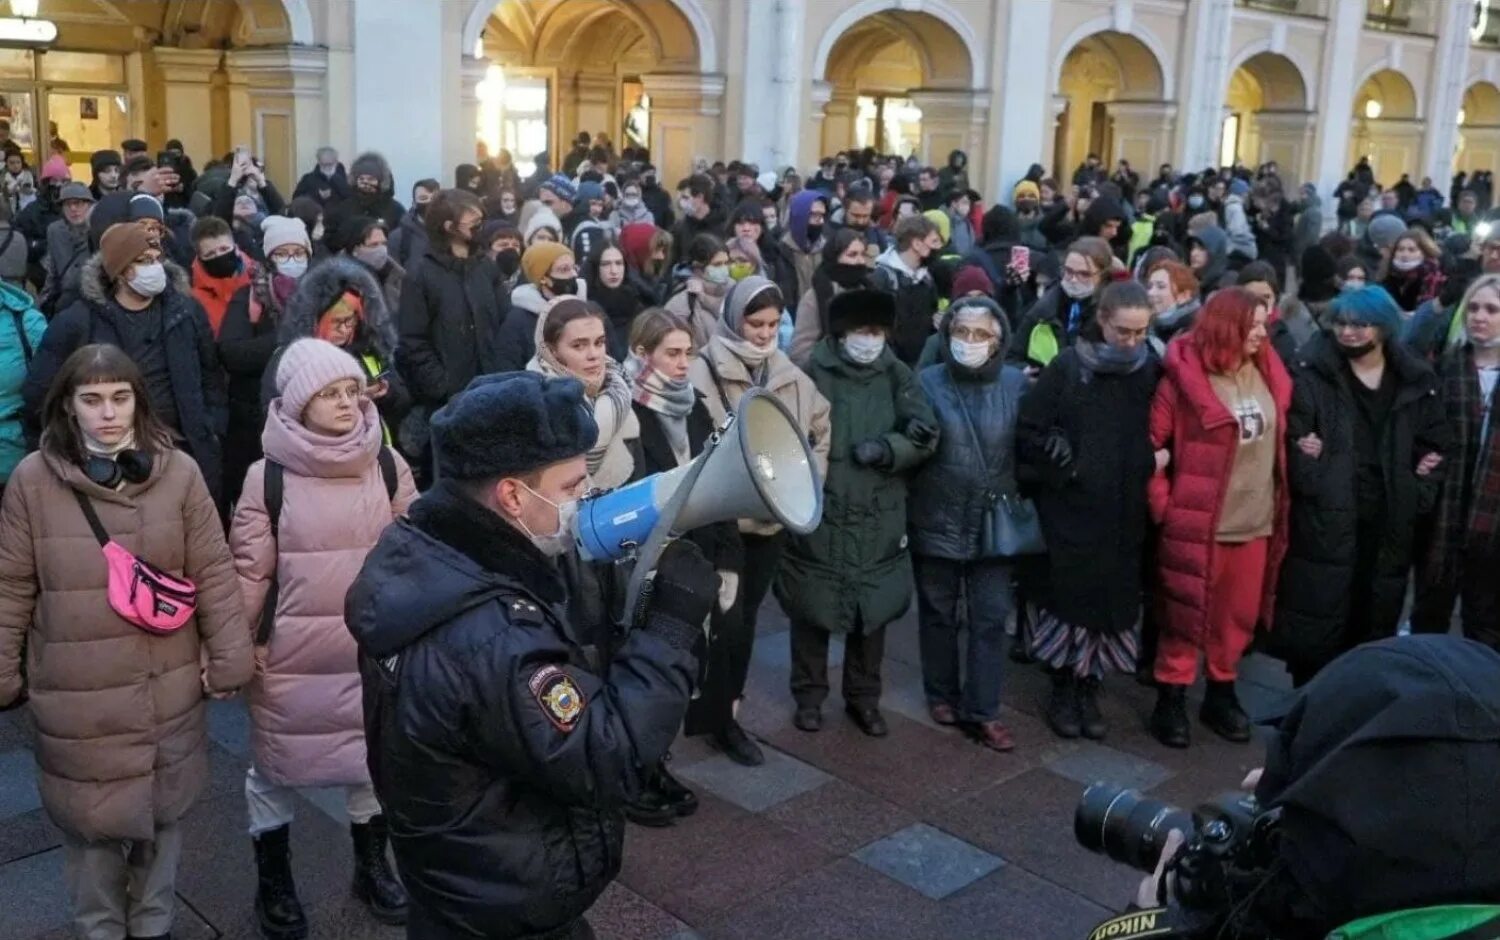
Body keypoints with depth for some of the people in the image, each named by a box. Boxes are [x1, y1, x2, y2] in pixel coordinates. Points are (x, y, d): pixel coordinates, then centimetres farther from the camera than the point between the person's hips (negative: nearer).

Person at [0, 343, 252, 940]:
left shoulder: (178, 472, -6)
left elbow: (213, 574, -2)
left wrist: (230, 658, -2)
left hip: (167, 690, 1)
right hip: (76, 696, -1)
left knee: (163, 811, 18)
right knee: (89, 822, 11)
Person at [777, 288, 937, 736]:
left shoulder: (896, 375, 2)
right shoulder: (813, 372, -7)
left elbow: (927, 437, -4)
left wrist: (886, 448, -18)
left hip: (878, 519, 3)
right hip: (818, 513, -2)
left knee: (873, 611, 12)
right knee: (812, 609, 10)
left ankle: (864, 698, 29)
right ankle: (809, 695, 28)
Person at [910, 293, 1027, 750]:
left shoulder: (1015, 382, -2)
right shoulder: (927, 381, -5)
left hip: (994, 523, 1)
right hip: (937, 521, -1)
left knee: (991, 618, 5)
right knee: (938, 614, 14)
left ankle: (982, 711, 16)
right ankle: (941, 694, 34)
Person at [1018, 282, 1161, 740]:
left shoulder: (1151, 370, 2)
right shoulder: (1067, 367, -7)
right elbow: (1027, 430, -5)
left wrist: (1154, 463, -1)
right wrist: (1053, 456, -17)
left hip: (1125, 514, 3)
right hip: (1071, 510, -3)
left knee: (1113, 602, 9)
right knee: (1068, 600, 5)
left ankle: (1090, 692, 25)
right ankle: (1063, 691, 22)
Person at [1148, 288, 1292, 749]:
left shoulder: (1268, 374, 5)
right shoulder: (1185, 376, -12)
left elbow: (1277, 439, 15)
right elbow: (1148, 442, -9)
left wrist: (1280, 502, 11)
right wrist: (1162, 503, -10)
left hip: (1255, 521, 5)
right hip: (1197, 522, -5)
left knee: (1238, 617, 15)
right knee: (1186, 615, 5)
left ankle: (1221, 694, 32)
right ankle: (1171, 700, 19)